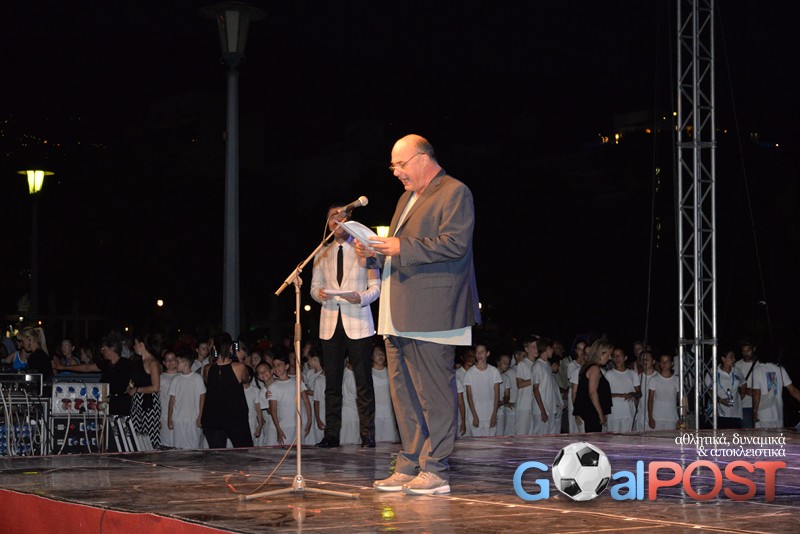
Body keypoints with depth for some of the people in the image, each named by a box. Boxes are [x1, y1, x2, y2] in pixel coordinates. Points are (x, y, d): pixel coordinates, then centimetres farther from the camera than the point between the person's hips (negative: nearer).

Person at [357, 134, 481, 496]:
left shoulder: (455, 193, -4)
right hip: (399, 316, 9)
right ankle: (410, 466, 17)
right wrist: (375, 252, 10)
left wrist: (402, 247, -19)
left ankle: (436, 471, -1)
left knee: (434, 392, -6)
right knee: (404, 392, 11)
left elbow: (455, 244, -17)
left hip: (431, 314, -9)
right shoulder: (407, 198, 24)